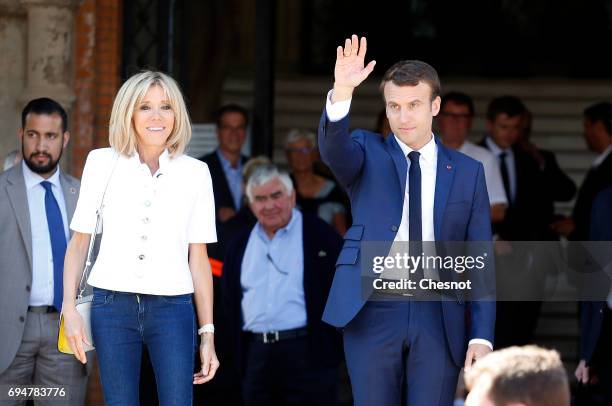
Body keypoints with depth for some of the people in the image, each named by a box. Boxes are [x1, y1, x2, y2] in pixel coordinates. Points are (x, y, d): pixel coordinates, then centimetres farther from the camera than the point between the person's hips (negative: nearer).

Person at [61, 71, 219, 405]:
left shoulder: (195, 173, 5)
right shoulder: (102, 163, 4)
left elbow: (198, 257, 7)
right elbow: (79, 240, 7)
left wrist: (208, 333, 4)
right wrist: (69, 308, -3)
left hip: (173, 307, 0)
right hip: (113, 304, 0)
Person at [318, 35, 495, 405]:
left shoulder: (467, 172, 8)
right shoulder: (368, 152, 7)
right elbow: (333, 148, -17)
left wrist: (482, 335, -2)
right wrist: (342, 93, -36)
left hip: (437, 319, 1)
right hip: (373, 314, -1)